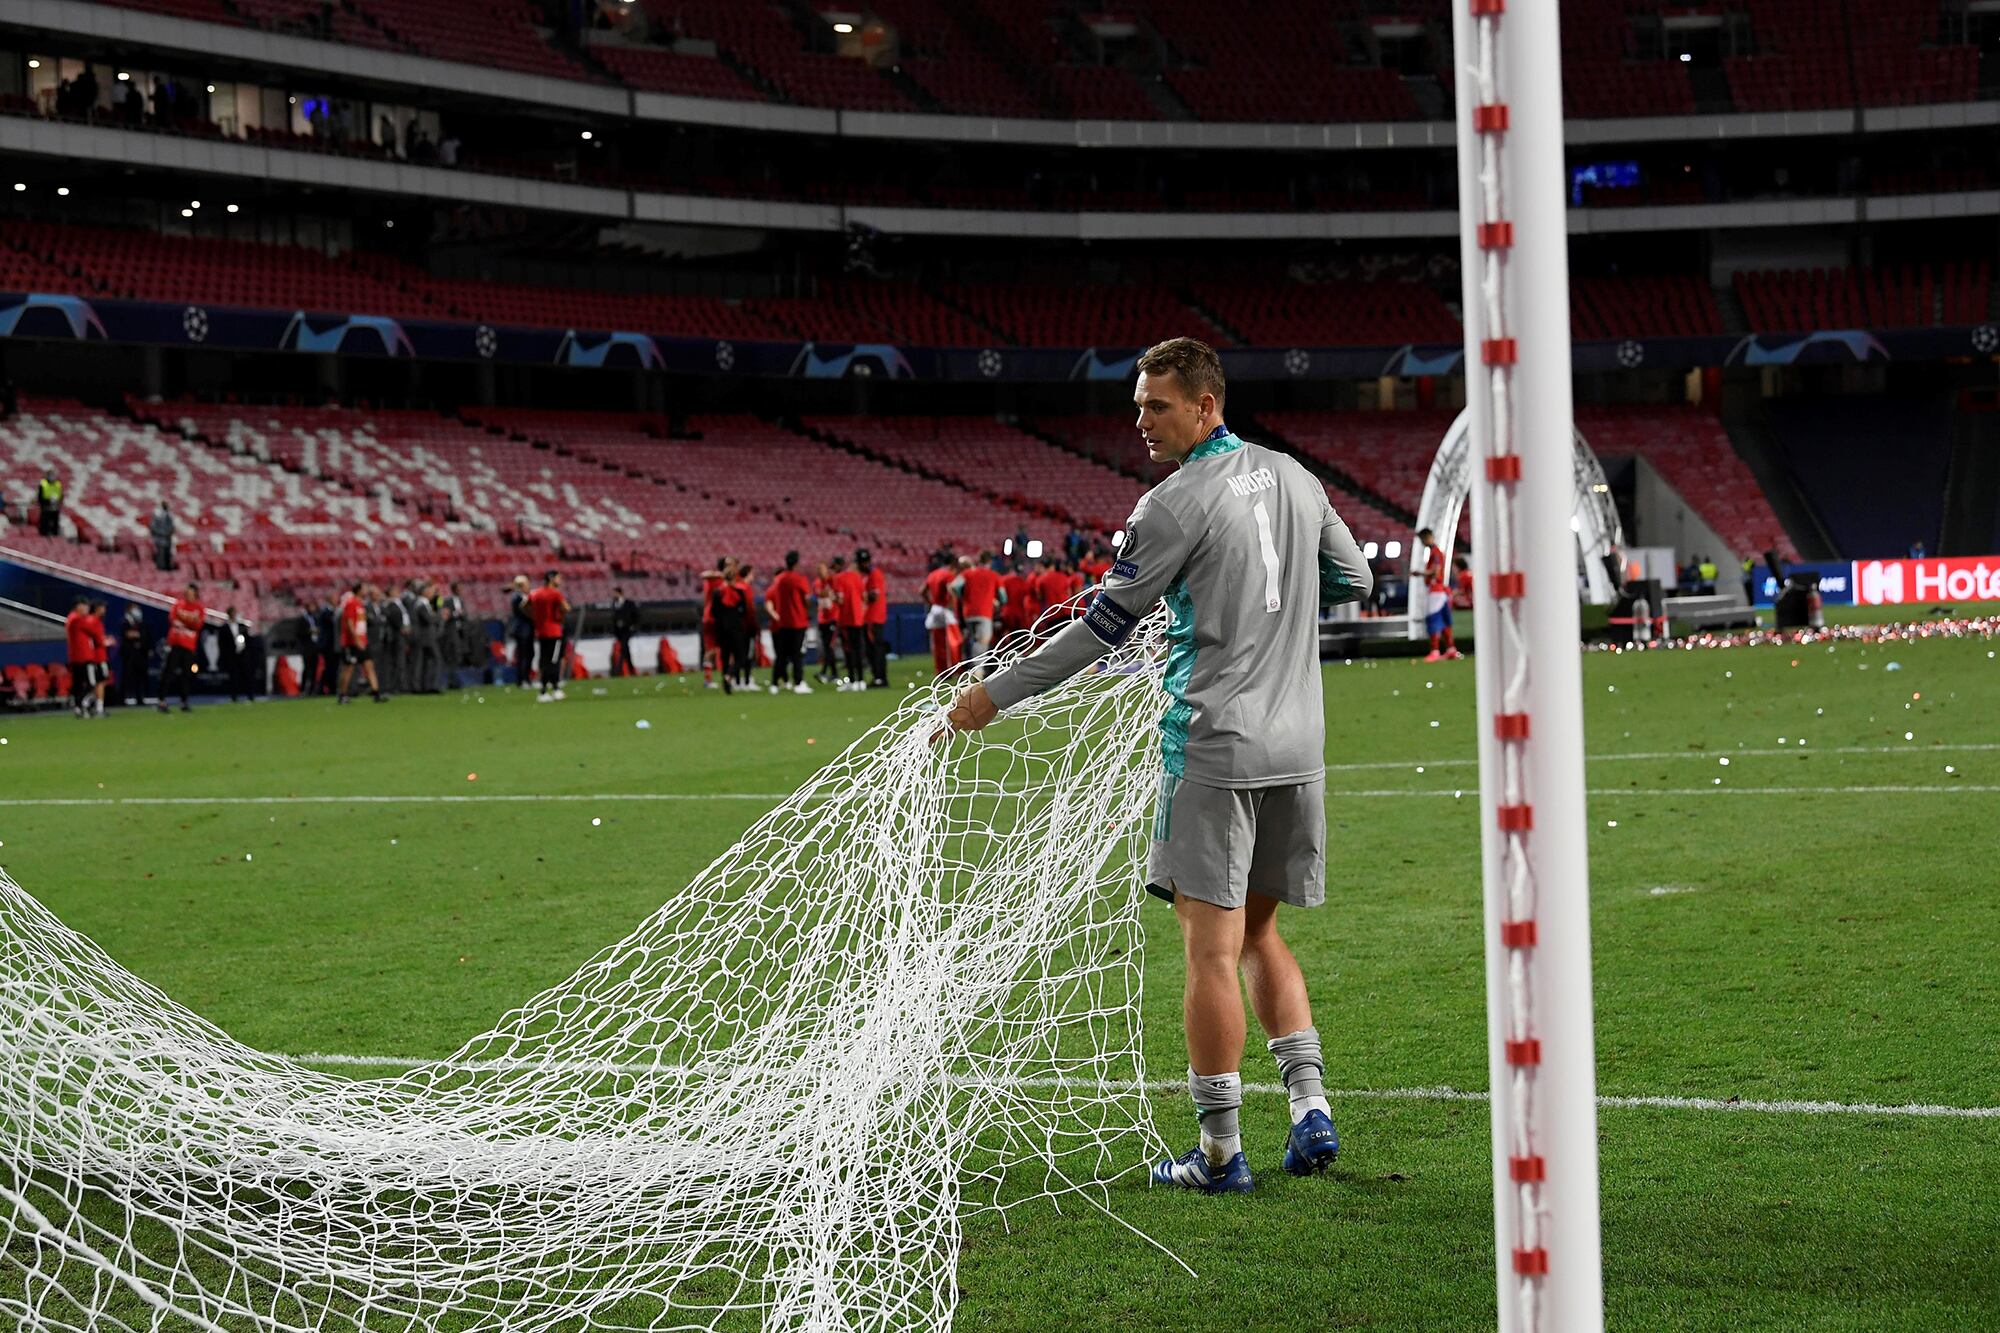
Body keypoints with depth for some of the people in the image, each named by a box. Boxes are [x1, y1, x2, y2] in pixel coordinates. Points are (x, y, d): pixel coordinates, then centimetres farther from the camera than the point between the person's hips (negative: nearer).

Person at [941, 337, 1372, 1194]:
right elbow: (1352, 580, 21)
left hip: (1215, 747, -7)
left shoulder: (1176, 505, -10)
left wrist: (997, 695, 0)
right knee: (1257, 934, 18)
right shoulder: (1294, 477, 10)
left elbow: (1105, 626, -8)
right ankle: (1310, 1107, 9)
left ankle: (1220, 1154, 0)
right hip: (1295, 748, 7)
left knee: (1211, 949, -3)